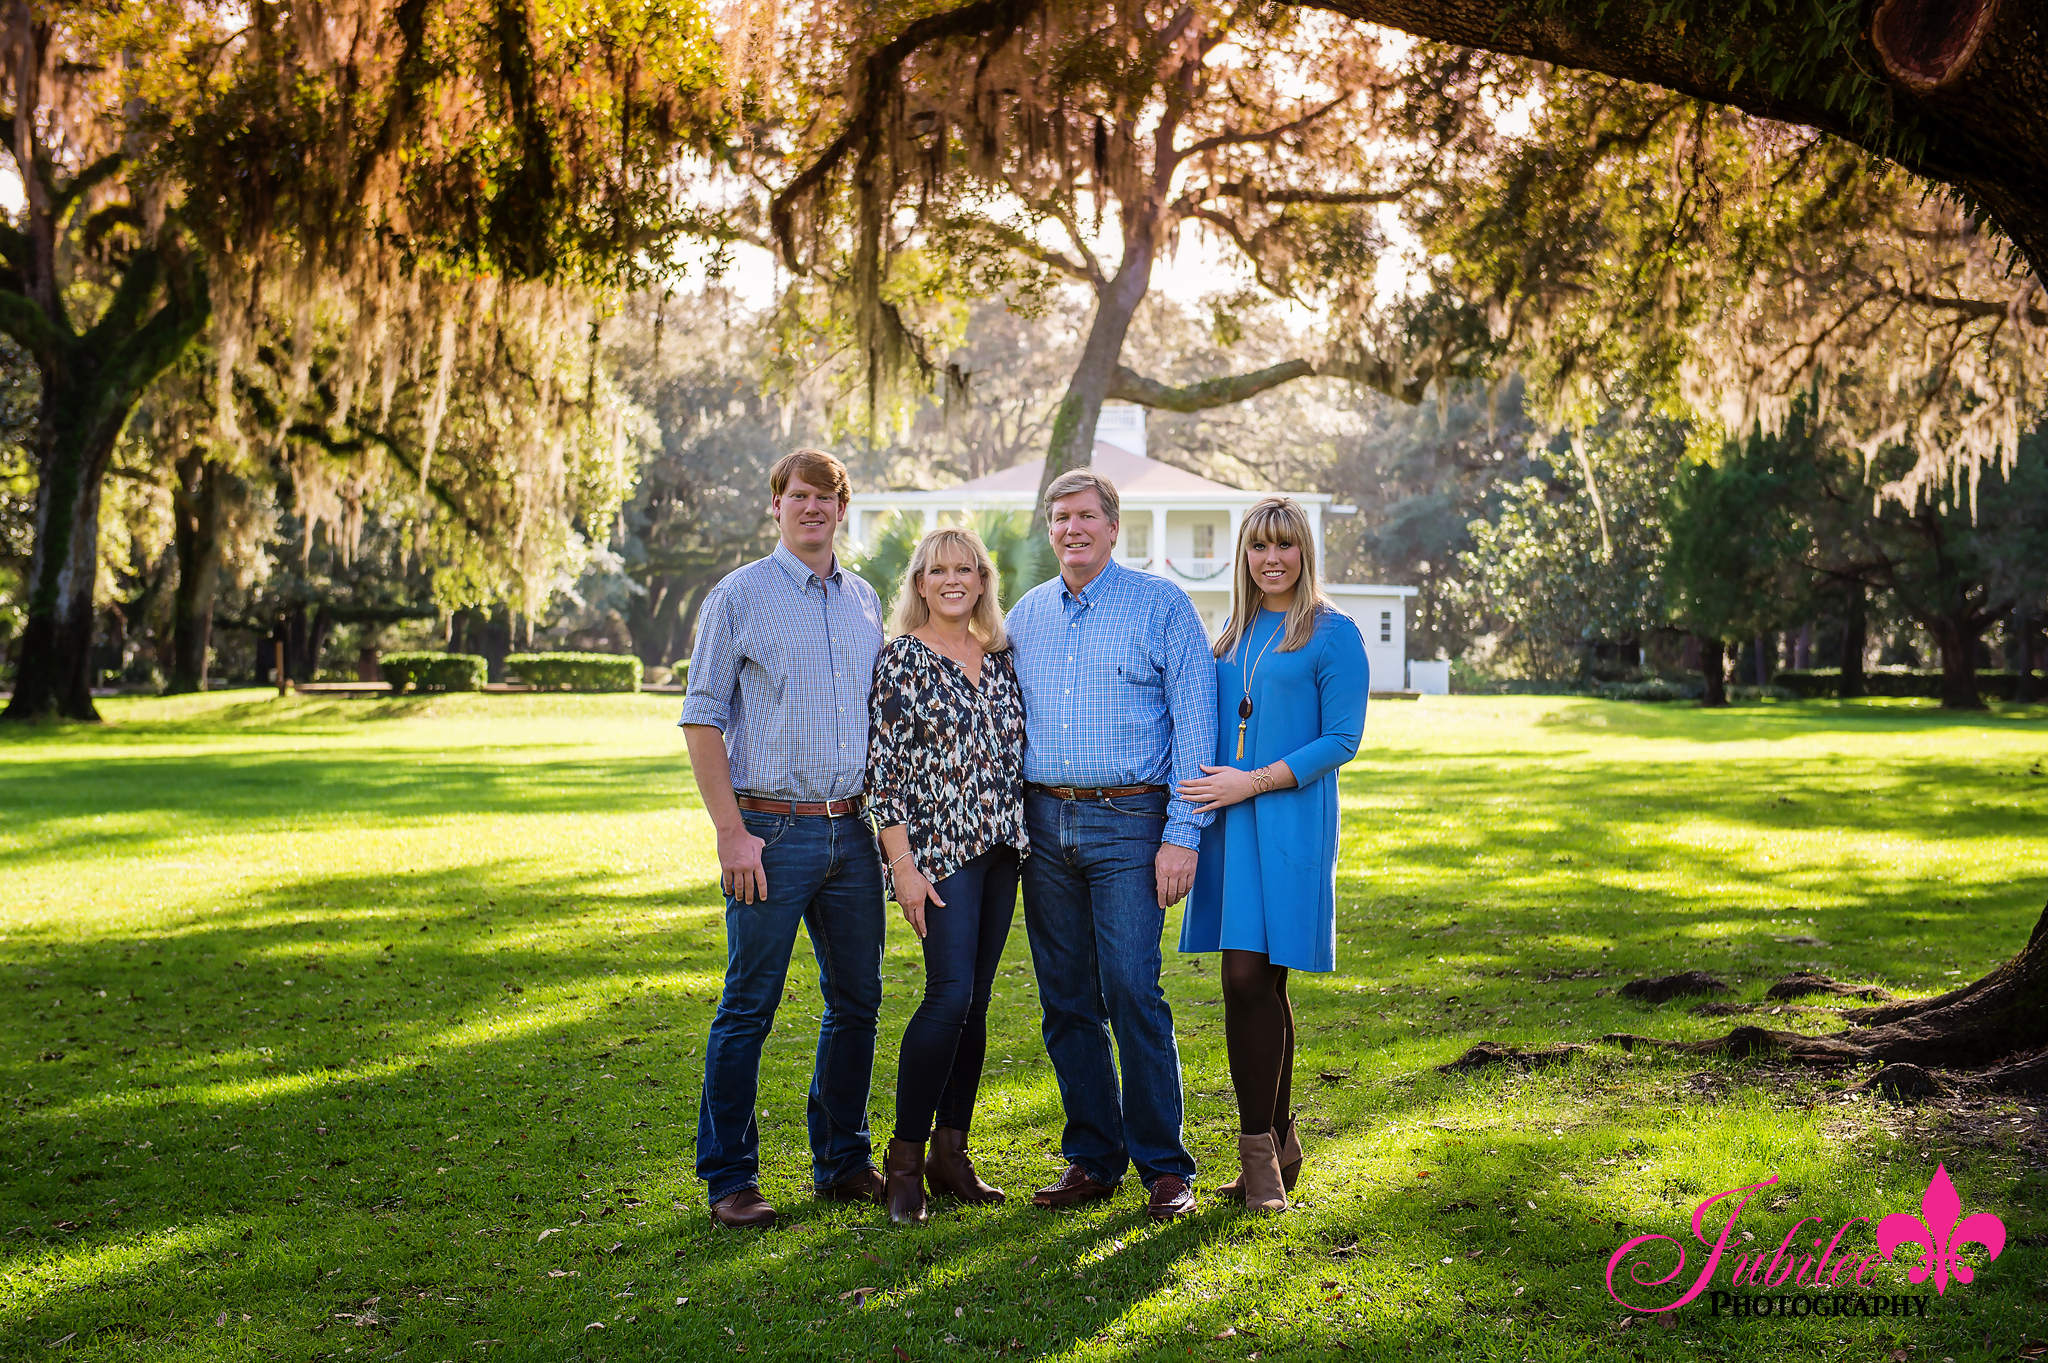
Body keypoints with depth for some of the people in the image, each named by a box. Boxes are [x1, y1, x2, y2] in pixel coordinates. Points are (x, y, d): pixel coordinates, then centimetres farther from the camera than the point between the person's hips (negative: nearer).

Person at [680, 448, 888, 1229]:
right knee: (748, 1006, -1)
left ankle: (842, 1162, 24)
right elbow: (703, 719, -5)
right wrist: (731, 831, -12)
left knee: (856, 1003, 10)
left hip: (852, 831, 5)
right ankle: (729, 1178, 9)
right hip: (772, 830, -5)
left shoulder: (865, 602, 13)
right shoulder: (738, 597, -2)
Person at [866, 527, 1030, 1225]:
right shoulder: (901, 657, -4)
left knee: (975, 1000, 7)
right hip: (937, 846, -6)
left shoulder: (999, 657, 13)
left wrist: (1023, 838, 13)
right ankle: (905, 1159, -3)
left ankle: (951, 1152, 16)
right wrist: (902, 862, -14)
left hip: (1001, 846, 6)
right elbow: (883, 764, -8)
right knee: (950, 992, -14)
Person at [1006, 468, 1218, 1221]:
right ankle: (1092, 1158, 18)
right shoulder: (1025, 615, 14)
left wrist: (1183, 834, -11)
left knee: (1133, 994, -9)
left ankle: (1165, 1166, 3)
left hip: (1128, 823, -5)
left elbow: (1194, 721, -4)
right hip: (1044, 823, 5)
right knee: (1066, 1002, 7)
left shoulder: (1161, 604, 0)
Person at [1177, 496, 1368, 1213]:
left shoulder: (1332, 634, -3)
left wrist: (1253, 782, -15)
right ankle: (1276, 1145, 17)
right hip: (1228, 821, 6)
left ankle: (1259, 1149, 0)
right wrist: (1207, 789, 8)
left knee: (1251, 976, -10)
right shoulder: (1234, 633, 16)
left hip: (1289, 820, -6)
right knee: (1252, 983, 6)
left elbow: (1341, 740, -9)